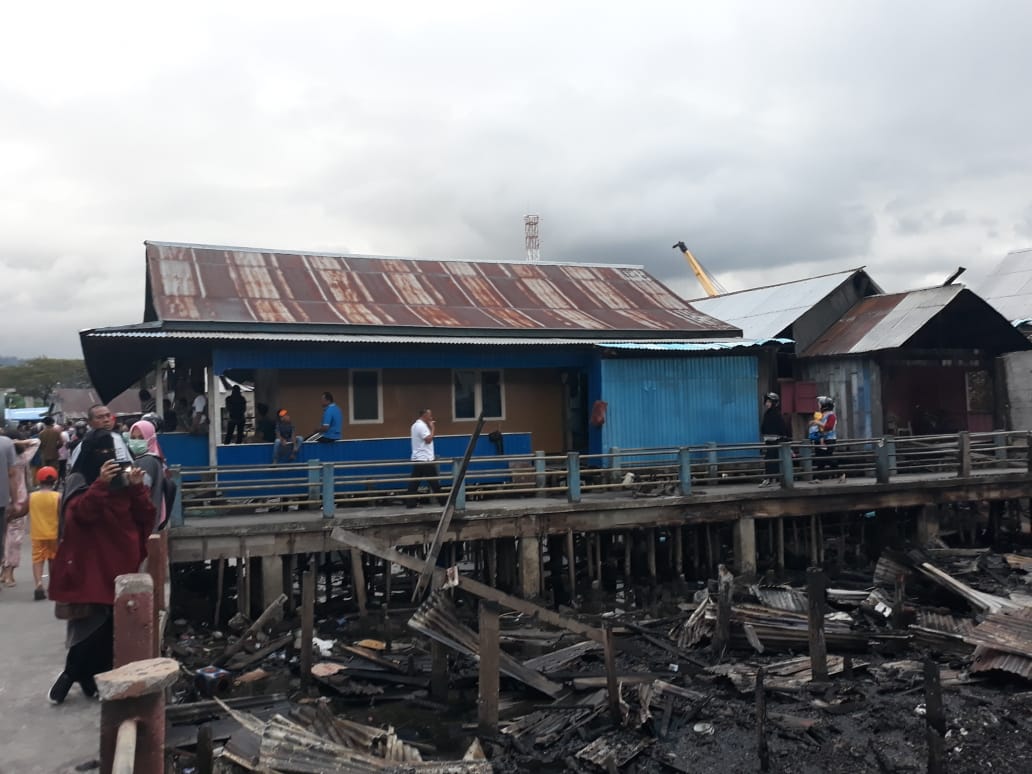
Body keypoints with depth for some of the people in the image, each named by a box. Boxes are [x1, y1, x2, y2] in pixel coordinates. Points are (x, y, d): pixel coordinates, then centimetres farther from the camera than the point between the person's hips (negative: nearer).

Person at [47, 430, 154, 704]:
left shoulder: (123, 479, 9)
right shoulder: (78, 481, -3)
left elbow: (145, 518, 4)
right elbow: (80, 514, -20)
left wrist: (137, 487, -11)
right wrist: (101, 484, -30)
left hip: (121, 564, 4)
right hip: (89, 567, -4)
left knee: (111, 627, 6)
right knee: (92, 626, -9)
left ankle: (92, 678, 20)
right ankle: (74, 674, 11)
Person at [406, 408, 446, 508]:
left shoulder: (416, 425, 18)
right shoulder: (421, 425, -15)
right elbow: (428, 439, -21)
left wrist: (430, 428, 13)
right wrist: (432, 428, -10)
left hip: (417, 459, 10)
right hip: (425, 459, -10)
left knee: (414, 482, 4)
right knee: (434, 482, 0)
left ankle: (410, 503, 2)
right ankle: (443, 501, 8)